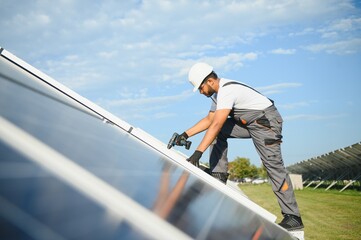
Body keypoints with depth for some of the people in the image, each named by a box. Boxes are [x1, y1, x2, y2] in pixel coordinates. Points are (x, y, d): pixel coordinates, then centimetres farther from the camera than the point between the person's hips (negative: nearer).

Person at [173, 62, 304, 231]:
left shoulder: (227, 91, -25)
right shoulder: (218, 92, 7)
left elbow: (216, 125, -33)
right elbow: (209, 119, 15)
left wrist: (198, 152, -35)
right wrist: (186, 134, 6)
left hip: (267, 122, -10)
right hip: (249, 123, 10)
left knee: (273, 166, -12)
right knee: (217, 133, 3)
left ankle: (293, 218, -9)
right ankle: (219, 175, 4)